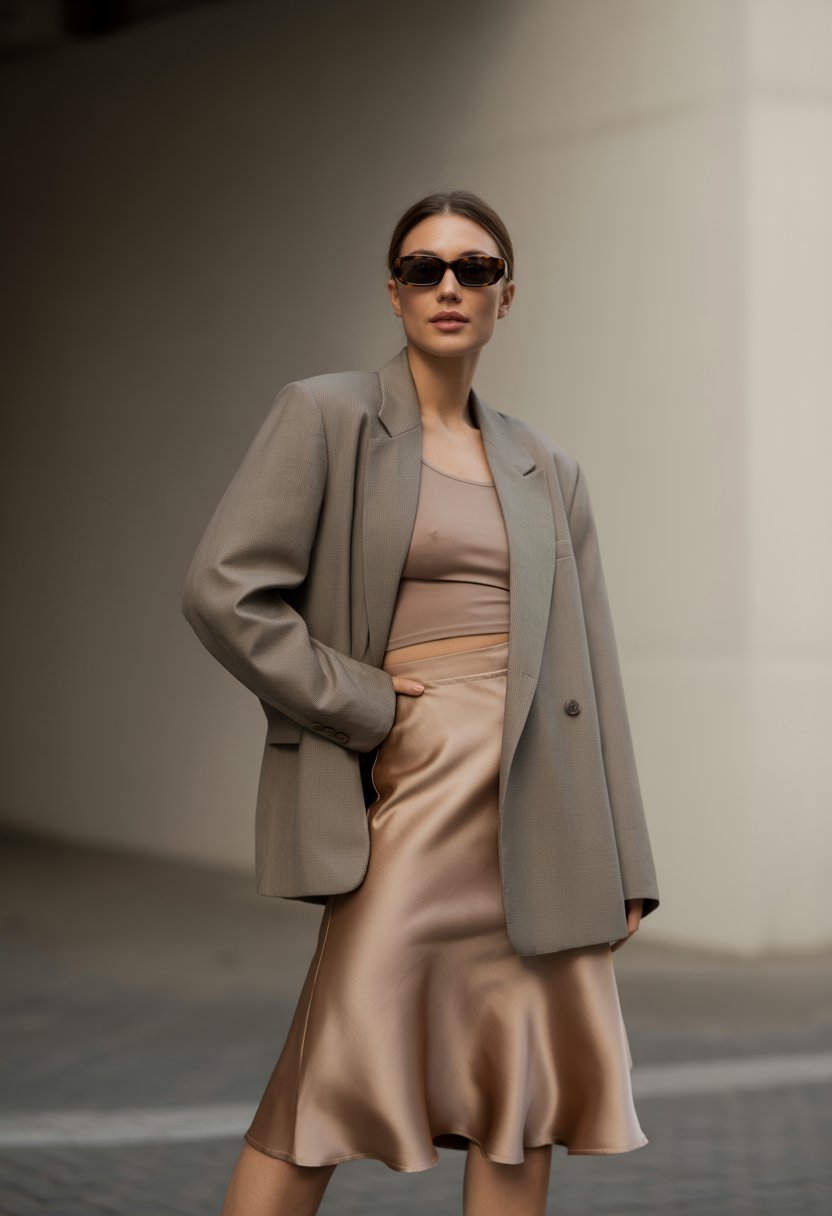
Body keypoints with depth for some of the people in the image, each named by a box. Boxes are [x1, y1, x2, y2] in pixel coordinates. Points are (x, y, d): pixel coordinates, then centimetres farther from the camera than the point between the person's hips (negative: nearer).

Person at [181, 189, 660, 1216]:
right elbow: (222, 588, -7)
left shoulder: (546, 470, 14)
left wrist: (619, 862, 9)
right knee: (334, 1068, -10)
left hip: (540, 794, 5)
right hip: (414, 776, -5)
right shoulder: (325, 416, 2)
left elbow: (590, 669, 13)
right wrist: (362, 707, -9)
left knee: (526, 1076, 5)